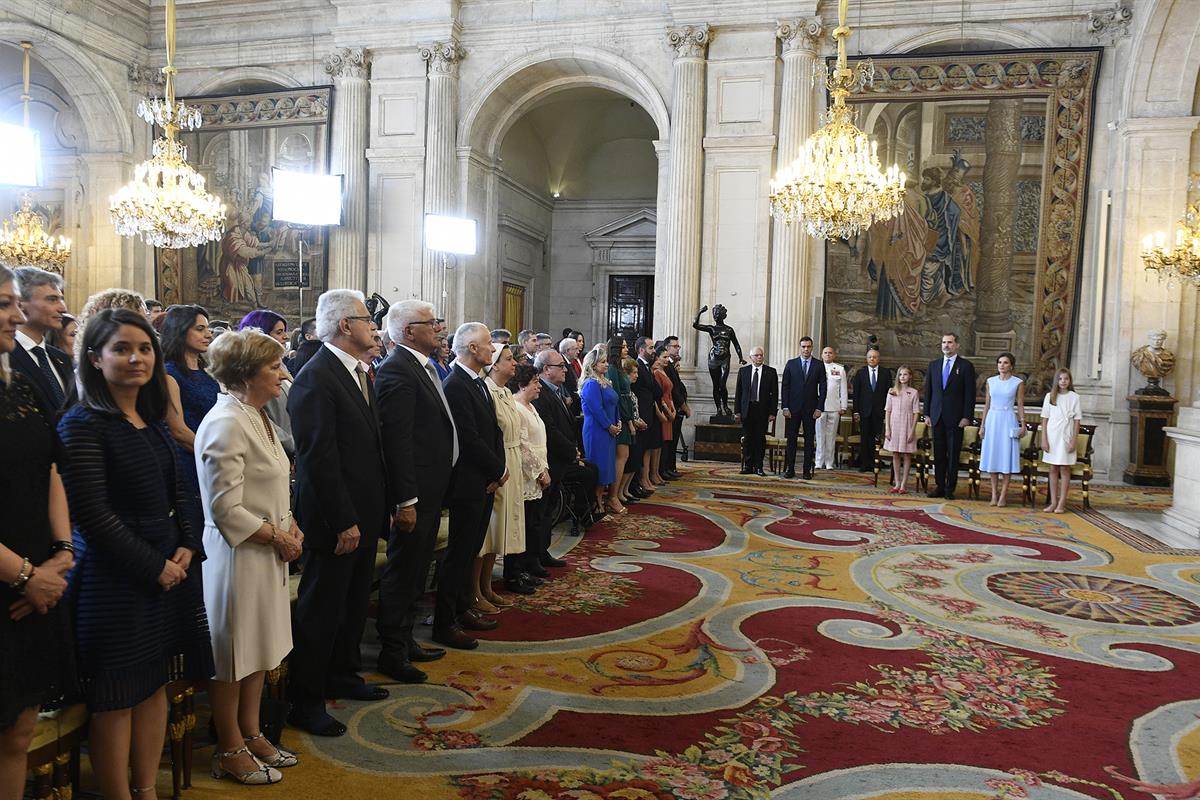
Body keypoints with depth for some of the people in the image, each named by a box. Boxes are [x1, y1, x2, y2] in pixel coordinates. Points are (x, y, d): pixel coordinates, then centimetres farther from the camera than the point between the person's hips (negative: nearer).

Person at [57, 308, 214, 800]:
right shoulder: (82, 425, -13)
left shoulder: (153, 423, 9)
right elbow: (92, 514, -18)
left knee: (155, 685, 16)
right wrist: (154, 567, -15)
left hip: (170, 571, 8)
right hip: (114, 580, -7)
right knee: (115, 700, 6)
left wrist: (187, 549, -2)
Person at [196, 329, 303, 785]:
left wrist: (290, 524, 4)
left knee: (260, 648, 19)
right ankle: (230, 751, 25)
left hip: (268, 553, 9)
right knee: (233, 656, 7)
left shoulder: (257, 416, 9)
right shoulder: (226, 423, -20)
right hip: (238, 554, -9)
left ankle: (251, 734, 35)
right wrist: (278, 537, -14)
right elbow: (226, 510, -22)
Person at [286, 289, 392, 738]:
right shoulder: (316, 378, -18)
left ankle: (342, 674, 38)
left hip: (364, 515, 9)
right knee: (321, 608, 3)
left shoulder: (360, 373, 11)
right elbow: (319, 458, -22)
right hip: (336, 520, -9)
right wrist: (343, 522, -21)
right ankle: (304, 700, 17)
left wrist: (379, 508, 12)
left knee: (354, 601, 21)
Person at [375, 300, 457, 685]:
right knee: (402, 573, 2)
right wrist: (406, 500, -23)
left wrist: (435, 493, 17)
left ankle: (405, 640, 33)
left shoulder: (421, 366, 13)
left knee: (415, 571, 19)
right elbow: (397, 440, -22)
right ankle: (392, 653, 16)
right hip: (415, 492, -10)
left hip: (431, 490, 10)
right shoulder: (398, 371, -18)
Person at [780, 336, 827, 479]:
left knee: (809, 440, 3)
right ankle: (790, 469, 9)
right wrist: (785, 407, -4)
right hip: (793, 408, 0)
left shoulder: (819, 366, 4)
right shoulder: (791, 364, 5)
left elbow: (822, 388, 3)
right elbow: (785, 387, 3)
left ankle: (807, 470, 8)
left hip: (811, 409, 0)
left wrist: (819, 408, -5)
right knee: (791, 439, 2)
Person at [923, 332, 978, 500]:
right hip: (937, 417, 4)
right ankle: (940, 486, 15)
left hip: (955, 418, -4)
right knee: (938, 454, 7)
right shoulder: (933, 365, 11)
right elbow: (928, 391, 12)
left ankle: (950, 489, 8)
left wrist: (967, 417, -10)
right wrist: (927, 414, 6)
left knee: (953, 454, 1)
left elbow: (970, 394, -4)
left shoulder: (966, 366, -1)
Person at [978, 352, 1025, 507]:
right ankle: (994, 494, 11)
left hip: (1008, 421, -3)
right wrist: (982, 425, 7)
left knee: (1006, 457, -2)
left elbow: (1020, 405, 0)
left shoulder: (1018, 383, 0)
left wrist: (1023, 425, -8)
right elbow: (987, 404, 11)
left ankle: (1003, 495, 3)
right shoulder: (990, 381, 8)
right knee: (992, 457, 4)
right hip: (992, 420, 3)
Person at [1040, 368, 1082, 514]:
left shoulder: (1074, 397, 0)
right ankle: (1053, 502, 11)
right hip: (1052, 437, 2)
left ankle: (1062, 503, 4)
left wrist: (1074, 441, -6)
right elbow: (1044, 419, 4)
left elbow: (1077, 421, -1)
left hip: (1066, 437, -2)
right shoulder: (1050, 396, 5)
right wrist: (1044, 439, -2)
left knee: (1065, 469, 1)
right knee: (1053, 470, 6)